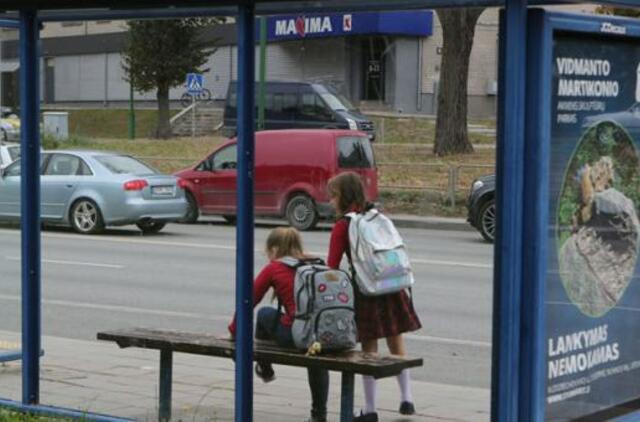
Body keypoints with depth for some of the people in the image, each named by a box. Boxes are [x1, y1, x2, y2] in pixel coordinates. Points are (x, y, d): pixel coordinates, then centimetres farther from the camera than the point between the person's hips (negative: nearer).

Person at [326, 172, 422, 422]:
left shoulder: (343, 226, -7)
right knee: (397, 345, 14)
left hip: (366, 291, -5)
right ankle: (406, 399, 19)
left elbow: (333, 266, -10)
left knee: (369, 350, 1)